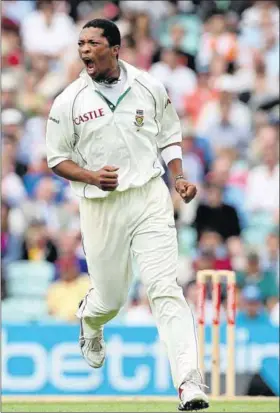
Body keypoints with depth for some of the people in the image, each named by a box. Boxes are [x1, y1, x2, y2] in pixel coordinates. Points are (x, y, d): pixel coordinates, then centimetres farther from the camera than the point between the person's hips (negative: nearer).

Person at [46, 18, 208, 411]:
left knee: (165, 288, -13)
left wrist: (179, 178, 0)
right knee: (109, 298, 10)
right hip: (100, 206, 0)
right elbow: (57, 158, 4)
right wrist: (92, 176, -15)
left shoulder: (149, 87, 1)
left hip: (150, 198, 0)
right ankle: (89, 322, 50)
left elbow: (169, 136, 15)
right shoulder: (69, 101, -4)